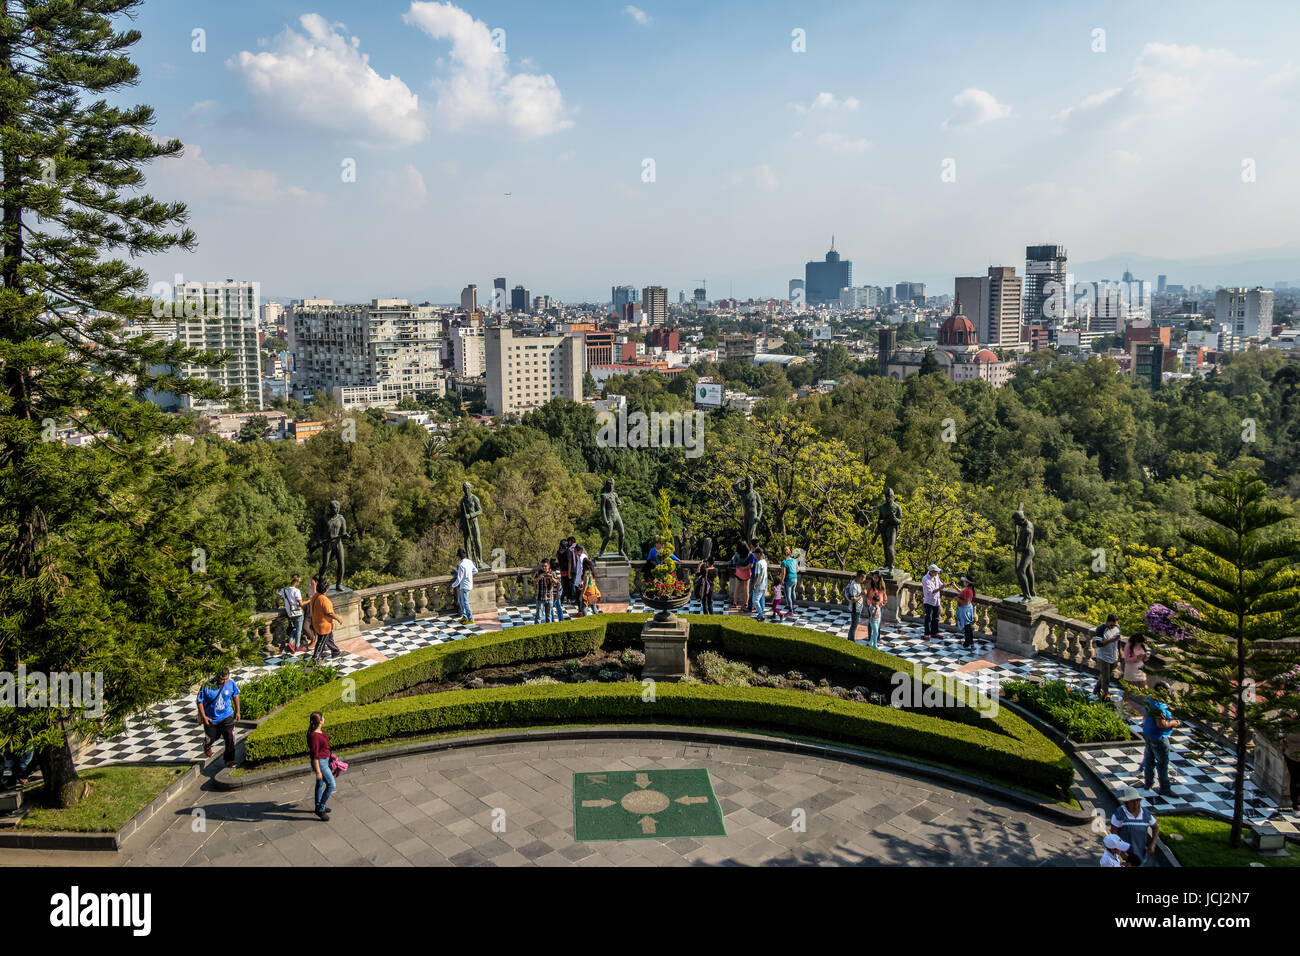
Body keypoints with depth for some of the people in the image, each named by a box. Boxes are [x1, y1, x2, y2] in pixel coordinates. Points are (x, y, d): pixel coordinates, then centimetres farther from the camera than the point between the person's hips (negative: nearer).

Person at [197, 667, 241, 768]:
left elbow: (235, 695, 4)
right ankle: (207, 748, 55)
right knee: (210, 737, 18)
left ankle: (229, 759, 9)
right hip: (211, 718, -1)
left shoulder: (231, 683, -15)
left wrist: (237, 711, 8)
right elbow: (199, 701, -12)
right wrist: (203, 716, -12)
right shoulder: (207, 686, -25)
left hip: (227, 716, 1)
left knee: (230, 737, -9)